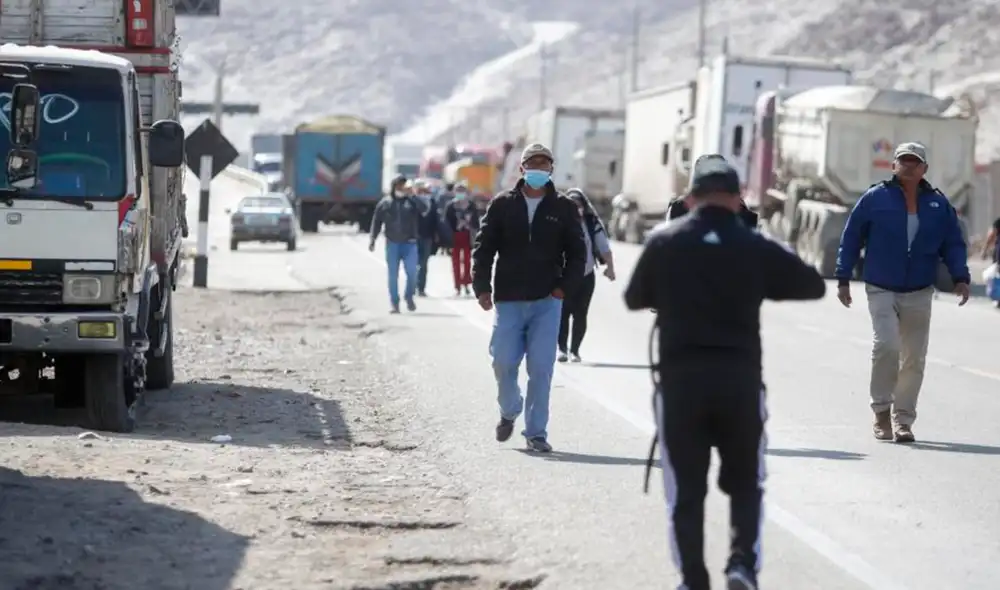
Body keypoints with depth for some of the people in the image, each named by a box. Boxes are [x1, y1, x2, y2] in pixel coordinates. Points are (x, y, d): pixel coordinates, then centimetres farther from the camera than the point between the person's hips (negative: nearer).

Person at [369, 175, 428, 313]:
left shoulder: (412, 201, 3)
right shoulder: (385, 203, 6)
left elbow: (424, 209, -15)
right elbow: (377, 222, 9)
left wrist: (411, 195, -21)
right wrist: (372, 239, 2)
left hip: (409, 243, -1)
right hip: (392, 243, 1)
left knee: (411, 272, -8)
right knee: (393, 275, 3)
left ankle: (409, 297, 14)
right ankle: (394, 303, 11)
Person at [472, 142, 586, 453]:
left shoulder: (563, 208, 5)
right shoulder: (502, 205, 5)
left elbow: (577, 253, 8)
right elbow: (483, 247, 5)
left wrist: (564, 286, -4)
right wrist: (481, 286, -5)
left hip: (547, 301, 0)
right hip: (509, 300, 0)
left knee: (541, 368, -3)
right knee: (504, 363, -2)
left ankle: (536, 432, 5)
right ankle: (509, 411, 27)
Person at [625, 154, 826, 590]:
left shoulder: (664, 242, 0)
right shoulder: (756, 247, 0)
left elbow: (634, 299, 12)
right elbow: (814, 286, 11)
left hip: (679, 377, 0)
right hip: (740, 377, 0)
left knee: (686, 488, 8)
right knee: (745, 482, 15)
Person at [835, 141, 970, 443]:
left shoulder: (938, 204, 5)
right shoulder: (875, 198, -2)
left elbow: (953, 244, 10)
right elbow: (851, 239, 3)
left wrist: (960, 277, -4)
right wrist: (843, 279, 1)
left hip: (919, 294, 3)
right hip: (881, 290, -3)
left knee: (914, 358, 4)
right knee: (887, 344, -20)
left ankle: (903, 420, 14)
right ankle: (881, 410, -3)